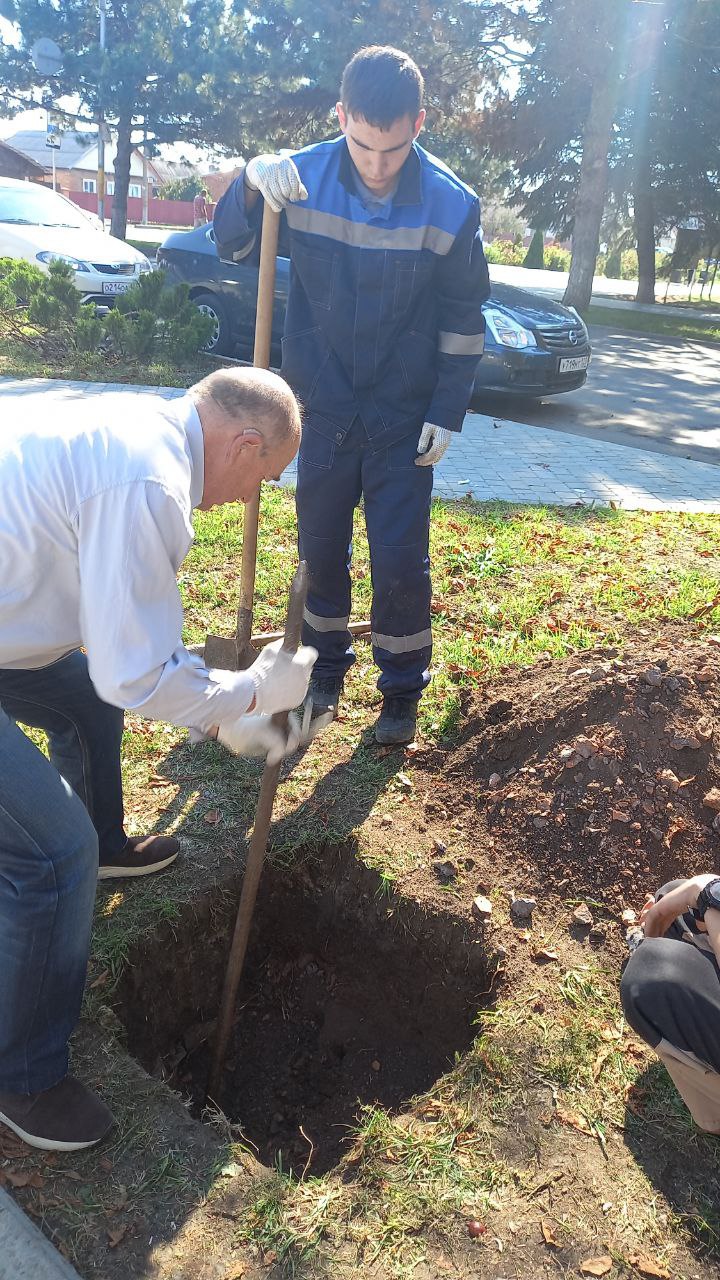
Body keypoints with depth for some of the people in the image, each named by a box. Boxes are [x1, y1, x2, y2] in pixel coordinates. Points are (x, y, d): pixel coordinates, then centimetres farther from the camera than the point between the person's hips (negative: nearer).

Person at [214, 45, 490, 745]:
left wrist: (447, 413, -6)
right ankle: (326, 667, 33)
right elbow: (231, 244, 1)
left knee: (401, 558, -1)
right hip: (325, 406, 2)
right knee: (321, 548, 12)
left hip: (405, 417, -2)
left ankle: (402, 689, 18)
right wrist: (251, 184, -20)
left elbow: (463, 319, -2)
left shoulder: (452, 203, -10)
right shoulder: (303, 178, -8)